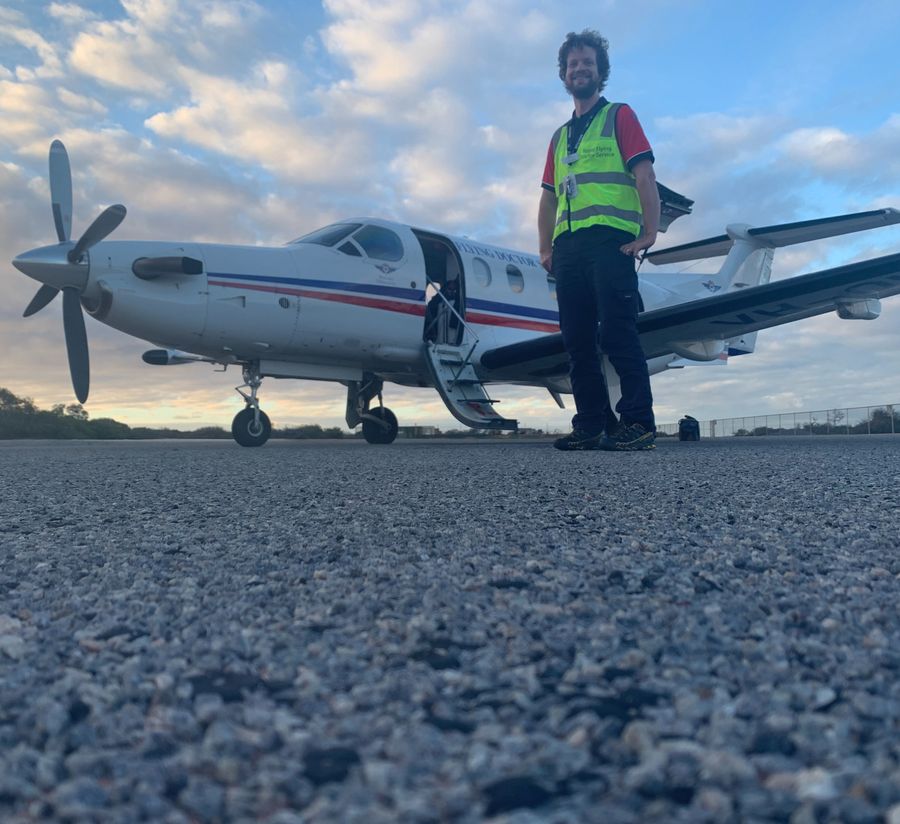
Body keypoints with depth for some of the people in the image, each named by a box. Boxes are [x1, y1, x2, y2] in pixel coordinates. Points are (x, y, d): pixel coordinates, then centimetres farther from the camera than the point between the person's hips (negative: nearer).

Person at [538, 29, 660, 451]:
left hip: (609, 238, -6)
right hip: (568, 246, 6)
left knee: (617, 333, -13)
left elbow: (644, 176, 0)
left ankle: (639, 424, -9)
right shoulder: (560, 136, 28)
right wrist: (546, 249, 12)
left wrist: (649, 232, -11)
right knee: (577, 340, 1)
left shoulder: (619, 116, 12)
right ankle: (590, 426, 6)